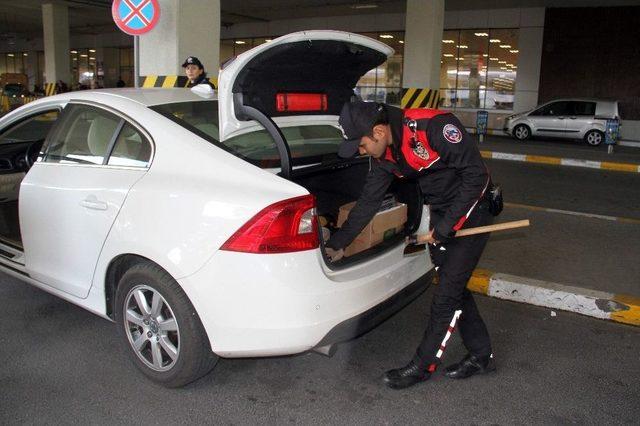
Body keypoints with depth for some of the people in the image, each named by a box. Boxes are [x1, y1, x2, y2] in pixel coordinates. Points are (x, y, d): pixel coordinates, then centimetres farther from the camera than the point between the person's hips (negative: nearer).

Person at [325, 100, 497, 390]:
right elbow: (368, 201, 2)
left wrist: (446, 225, -21)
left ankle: (423, 365, 12)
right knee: (454, 288, 12)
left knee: (446, 294, -3)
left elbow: (476, 173, -24)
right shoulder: (384, 154, -5)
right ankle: (481, 355, 30)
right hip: (440, 213, 7)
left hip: (471, 211, -7)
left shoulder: (434, 126, -28)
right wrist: (337, 244, 3)